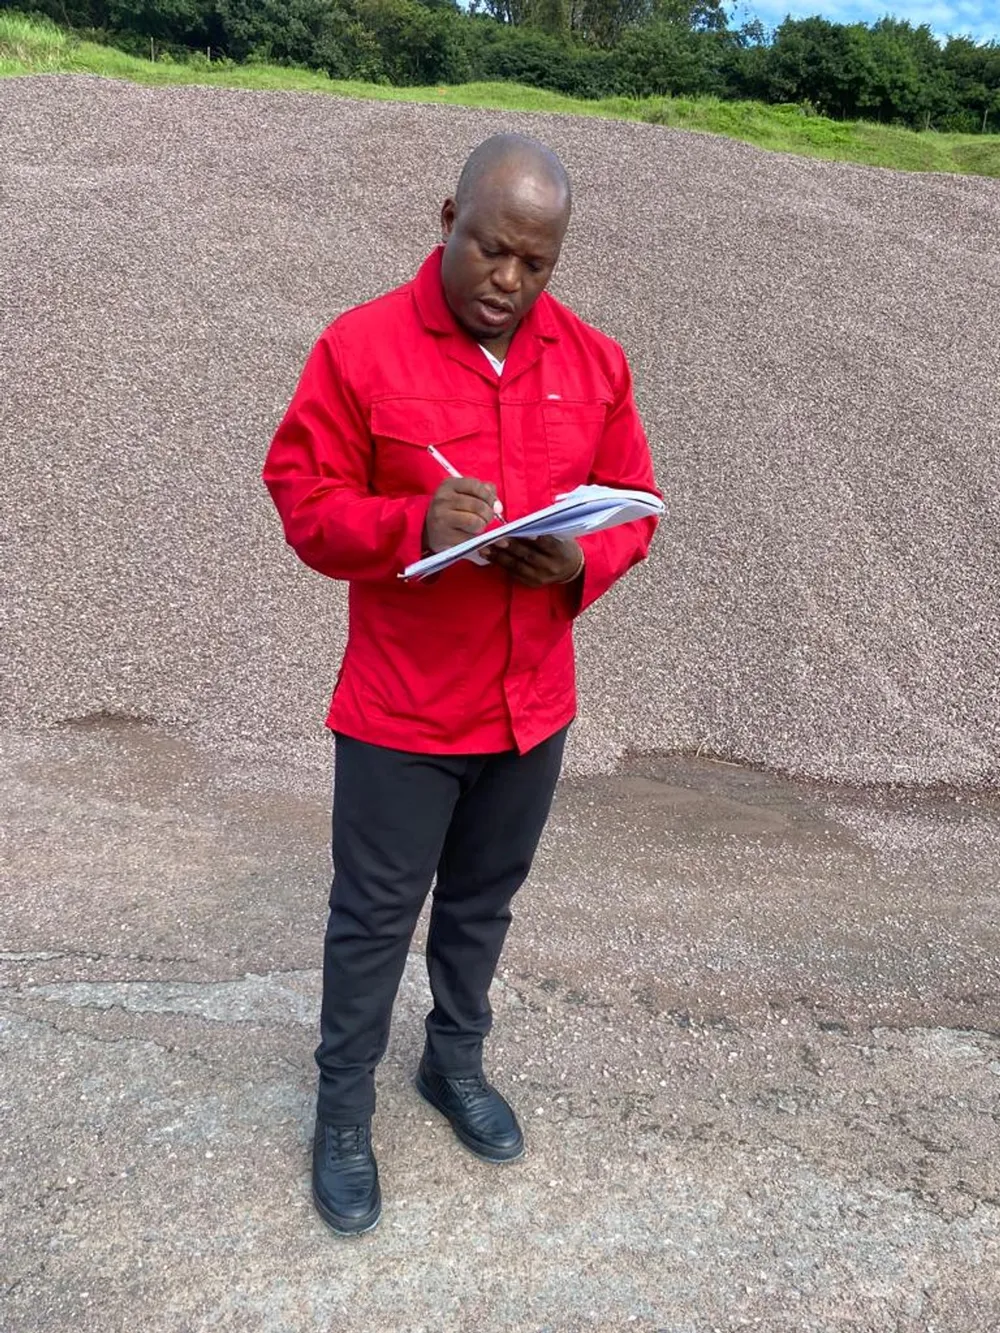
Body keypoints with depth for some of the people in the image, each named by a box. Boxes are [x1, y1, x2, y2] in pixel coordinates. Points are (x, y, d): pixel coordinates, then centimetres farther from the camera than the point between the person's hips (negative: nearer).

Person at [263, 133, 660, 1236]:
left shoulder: (594, 362, 3)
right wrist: (414, 524, -26)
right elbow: (304, 501, -8)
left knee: (484, 902, 20)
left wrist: (581, 561, -14)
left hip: (534, 704, 4)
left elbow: (632, 508, 8)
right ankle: (343, 1112, 31)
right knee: (374, 917, 10)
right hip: (400, 708, -3)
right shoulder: (361, 347, -9)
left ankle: (456, 1064, 44)